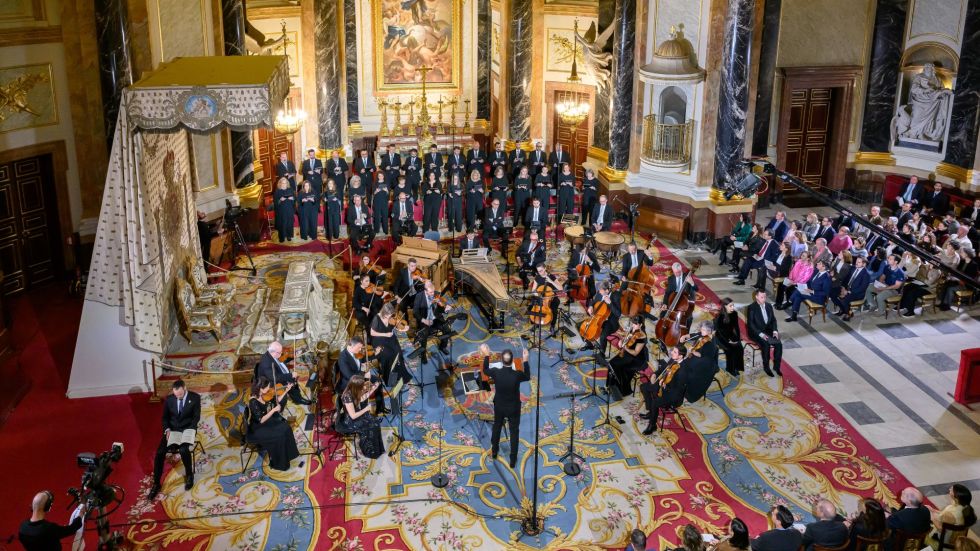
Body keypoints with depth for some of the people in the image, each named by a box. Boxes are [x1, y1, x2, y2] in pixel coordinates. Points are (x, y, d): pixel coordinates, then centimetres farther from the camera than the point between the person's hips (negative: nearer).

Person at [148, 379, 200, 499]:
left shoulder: (195, 398, -8)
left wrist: (188, 431, -18)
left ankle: (189, 474, -5)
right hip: (172, 430, 3)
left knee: (183, 450, -32)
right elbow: (165, 417, 6)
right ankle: (156, 484, -8)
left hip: (187, 429, -3)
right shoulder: (169, 399, -1)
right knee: (160, 452, -19)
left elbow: (196, 417, -5)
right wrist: (167, 430, -12)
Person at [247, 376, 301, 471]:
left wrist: (286, 391, 6)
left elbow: (277, 402, 13)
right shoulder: (253, 402, -27)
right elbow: (261, 420, -28)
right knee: (279, 435, -22)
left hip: (267, 423, 7)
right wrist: (274, 410, -30)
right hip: (257, 429, -7)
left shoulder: (265, 395, -5)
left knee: (286, 428, -13)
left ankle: (286, 457, 1)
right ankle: (278, 463, -5)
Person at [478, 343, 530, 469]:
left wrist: (486, 355, 5)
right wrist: (525, 361, -3)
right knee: (514, 432, 13)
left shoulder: (496, 372, -23)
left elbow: (485, 370, 0)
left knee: (496, 427, 26)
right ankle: (513, 460, 18)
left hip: (499, 406, 2)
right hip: (514, 408, -2)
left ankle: (494, 452, 44)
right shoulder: (517, 374, -28)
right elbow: (528, 377, -4)